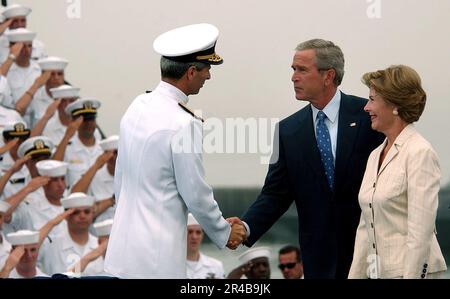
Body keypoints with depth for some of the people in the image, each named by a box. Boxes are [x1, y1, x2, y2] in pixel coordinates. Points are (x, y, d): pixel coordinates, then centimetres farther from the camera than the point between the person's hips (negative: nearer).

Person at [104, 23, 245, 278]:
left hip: (126, 244, 8)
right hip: (157, 254, -8)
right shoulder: (183, 124, -18)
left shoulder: (137, 107, 5)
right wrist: (224, 234, 4)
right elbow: (196, 195, -11)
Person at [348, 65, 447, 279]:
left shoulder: (420, 154, -11)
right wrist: (355, 275, 12)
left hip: (412, 270, -7)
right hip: (379, 271, 8)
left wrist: (411, 276, -19)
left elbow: (420, 232, -16)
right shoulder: (375, 156, 14)